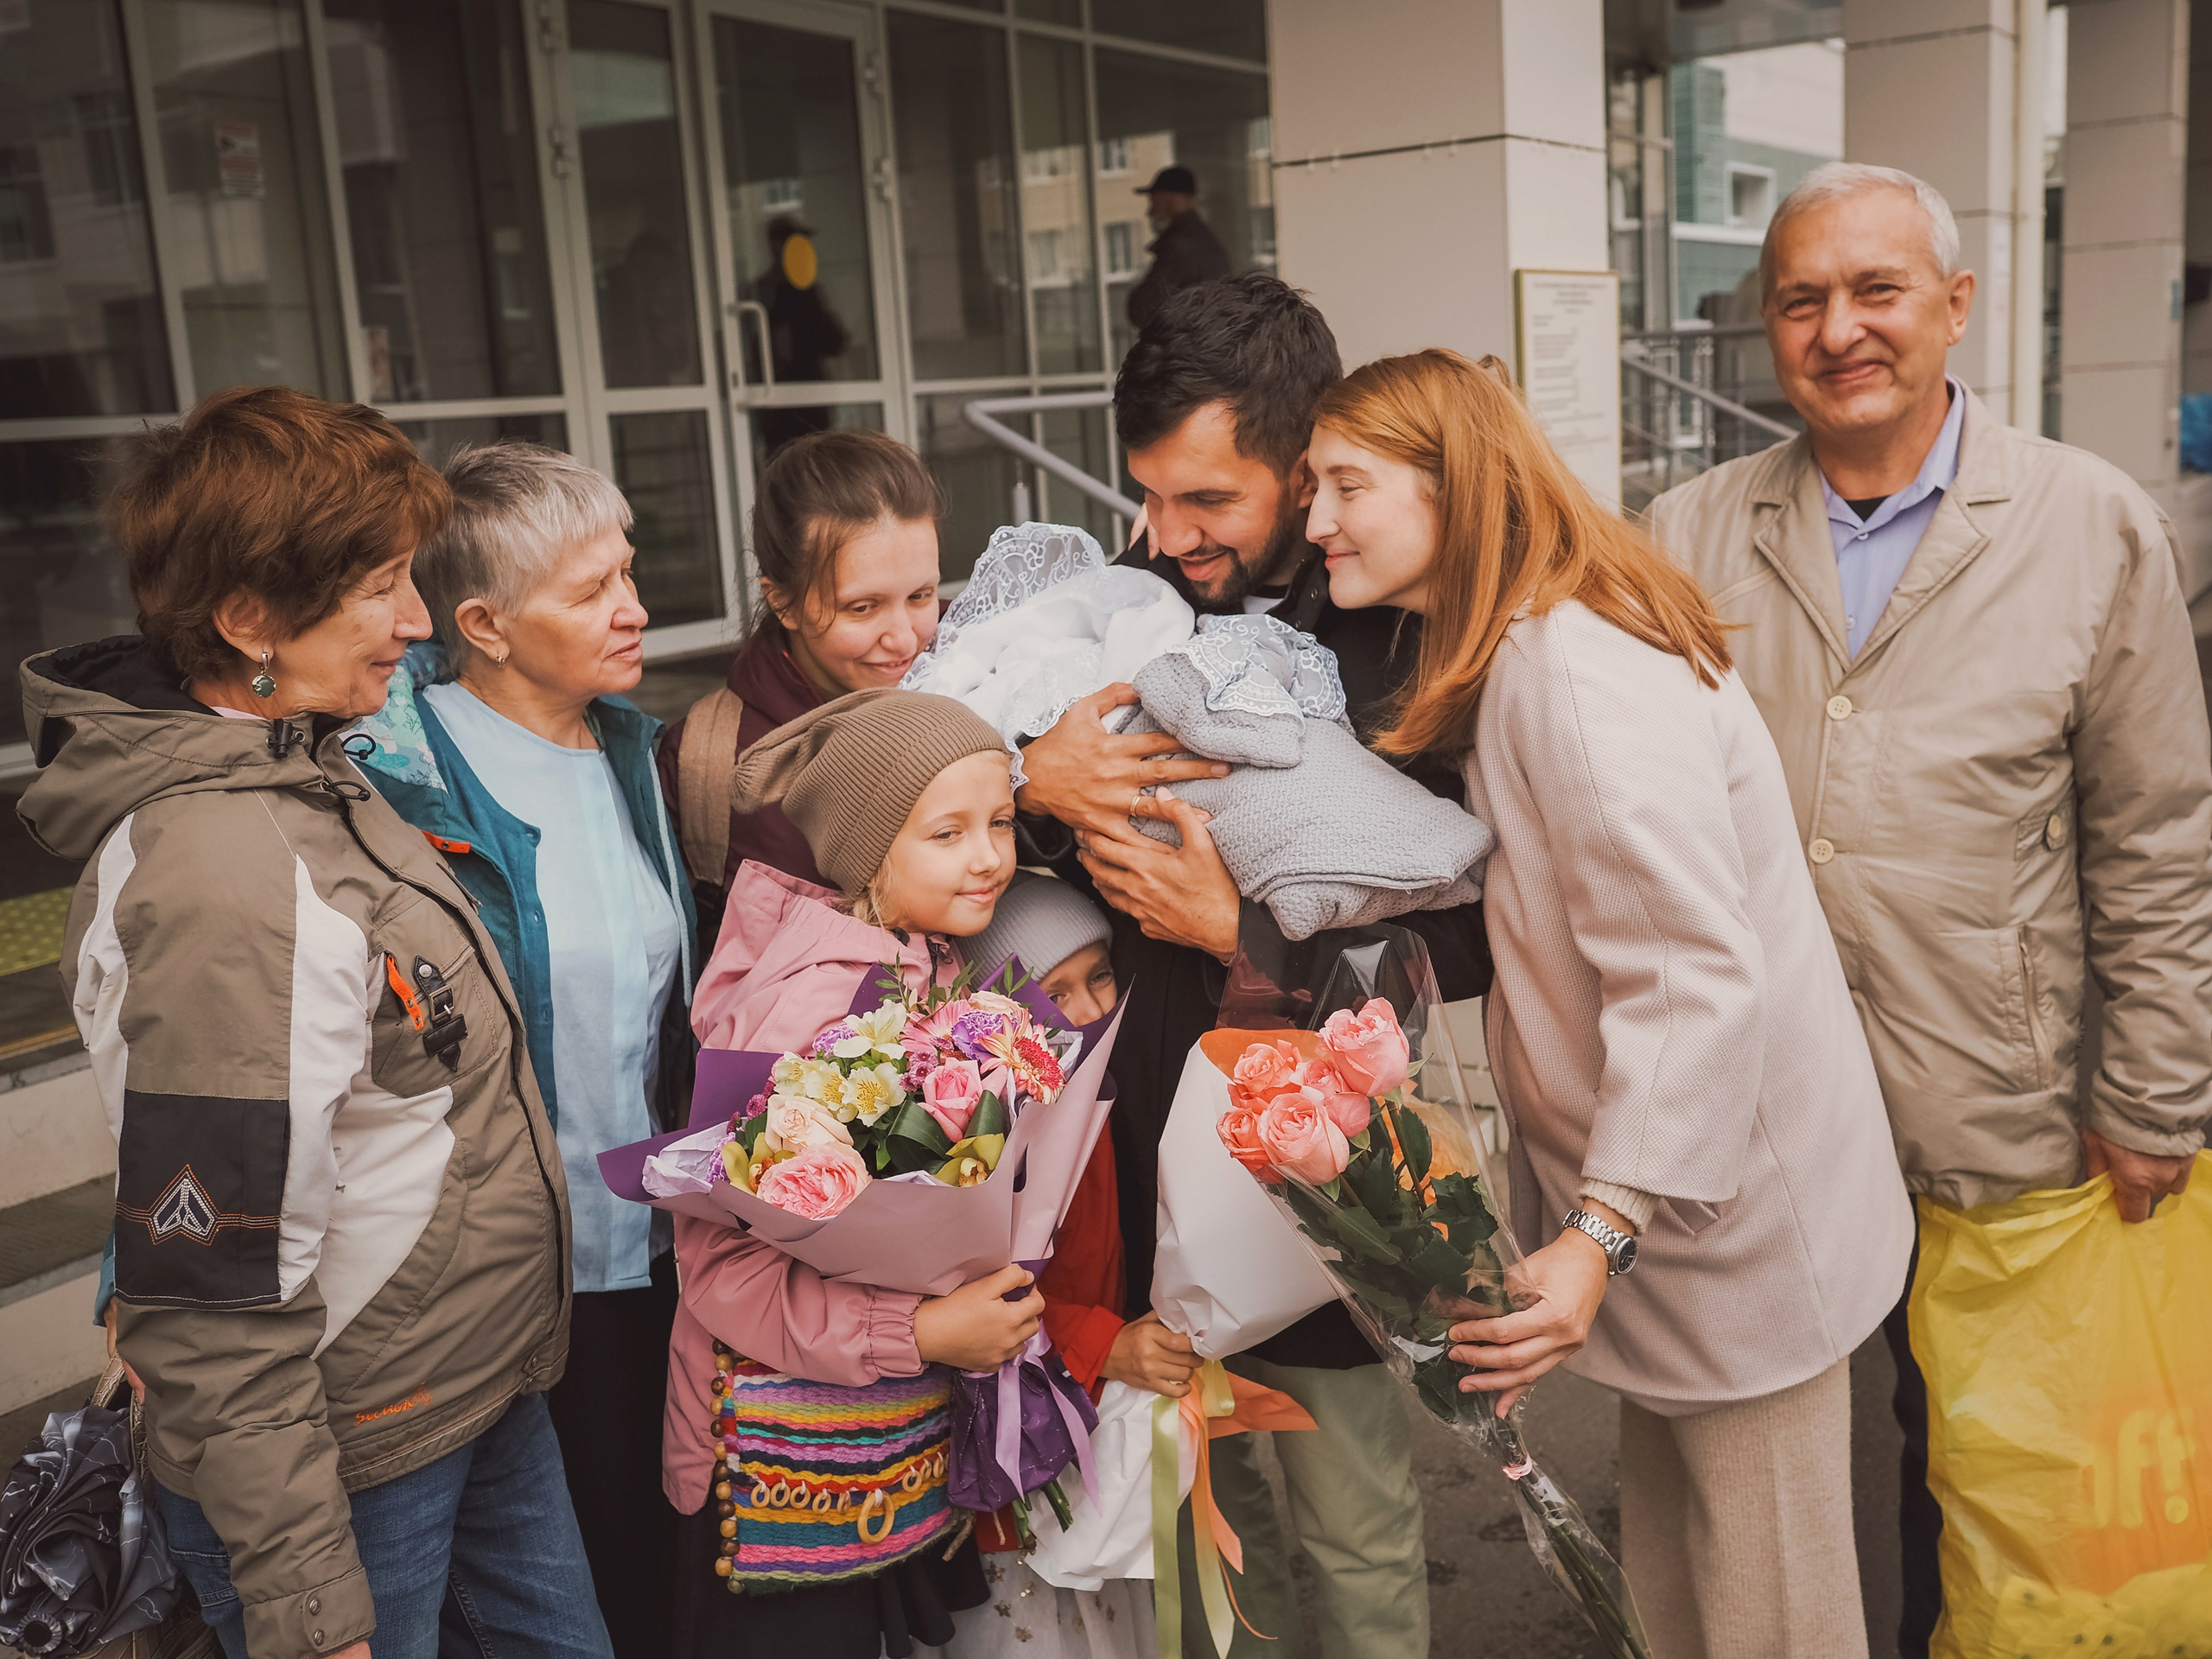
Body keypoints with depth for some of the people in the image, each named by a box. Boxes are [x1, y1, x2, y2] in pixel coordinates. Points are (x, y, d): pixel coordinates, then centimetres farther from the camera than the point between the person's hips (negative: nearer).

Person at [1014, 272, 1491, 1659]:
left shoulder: (1409, 644, -13)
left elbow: (1472, 940, -15)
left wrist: (1238, 930, -20)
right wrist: (1033, 781, -19)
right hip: (1142, 1142, 4)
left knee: (1360, 1539, 15)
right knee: (1203, 1499, 24)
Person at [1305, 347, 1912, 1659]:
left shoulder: (1578, 670, -24)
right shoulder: (1516, 658, 10)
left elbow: (1697, 976, -30)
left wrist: (1602, 1232, -35)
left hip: (1737, 1213, -10)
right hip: (1663, 1194, 10)